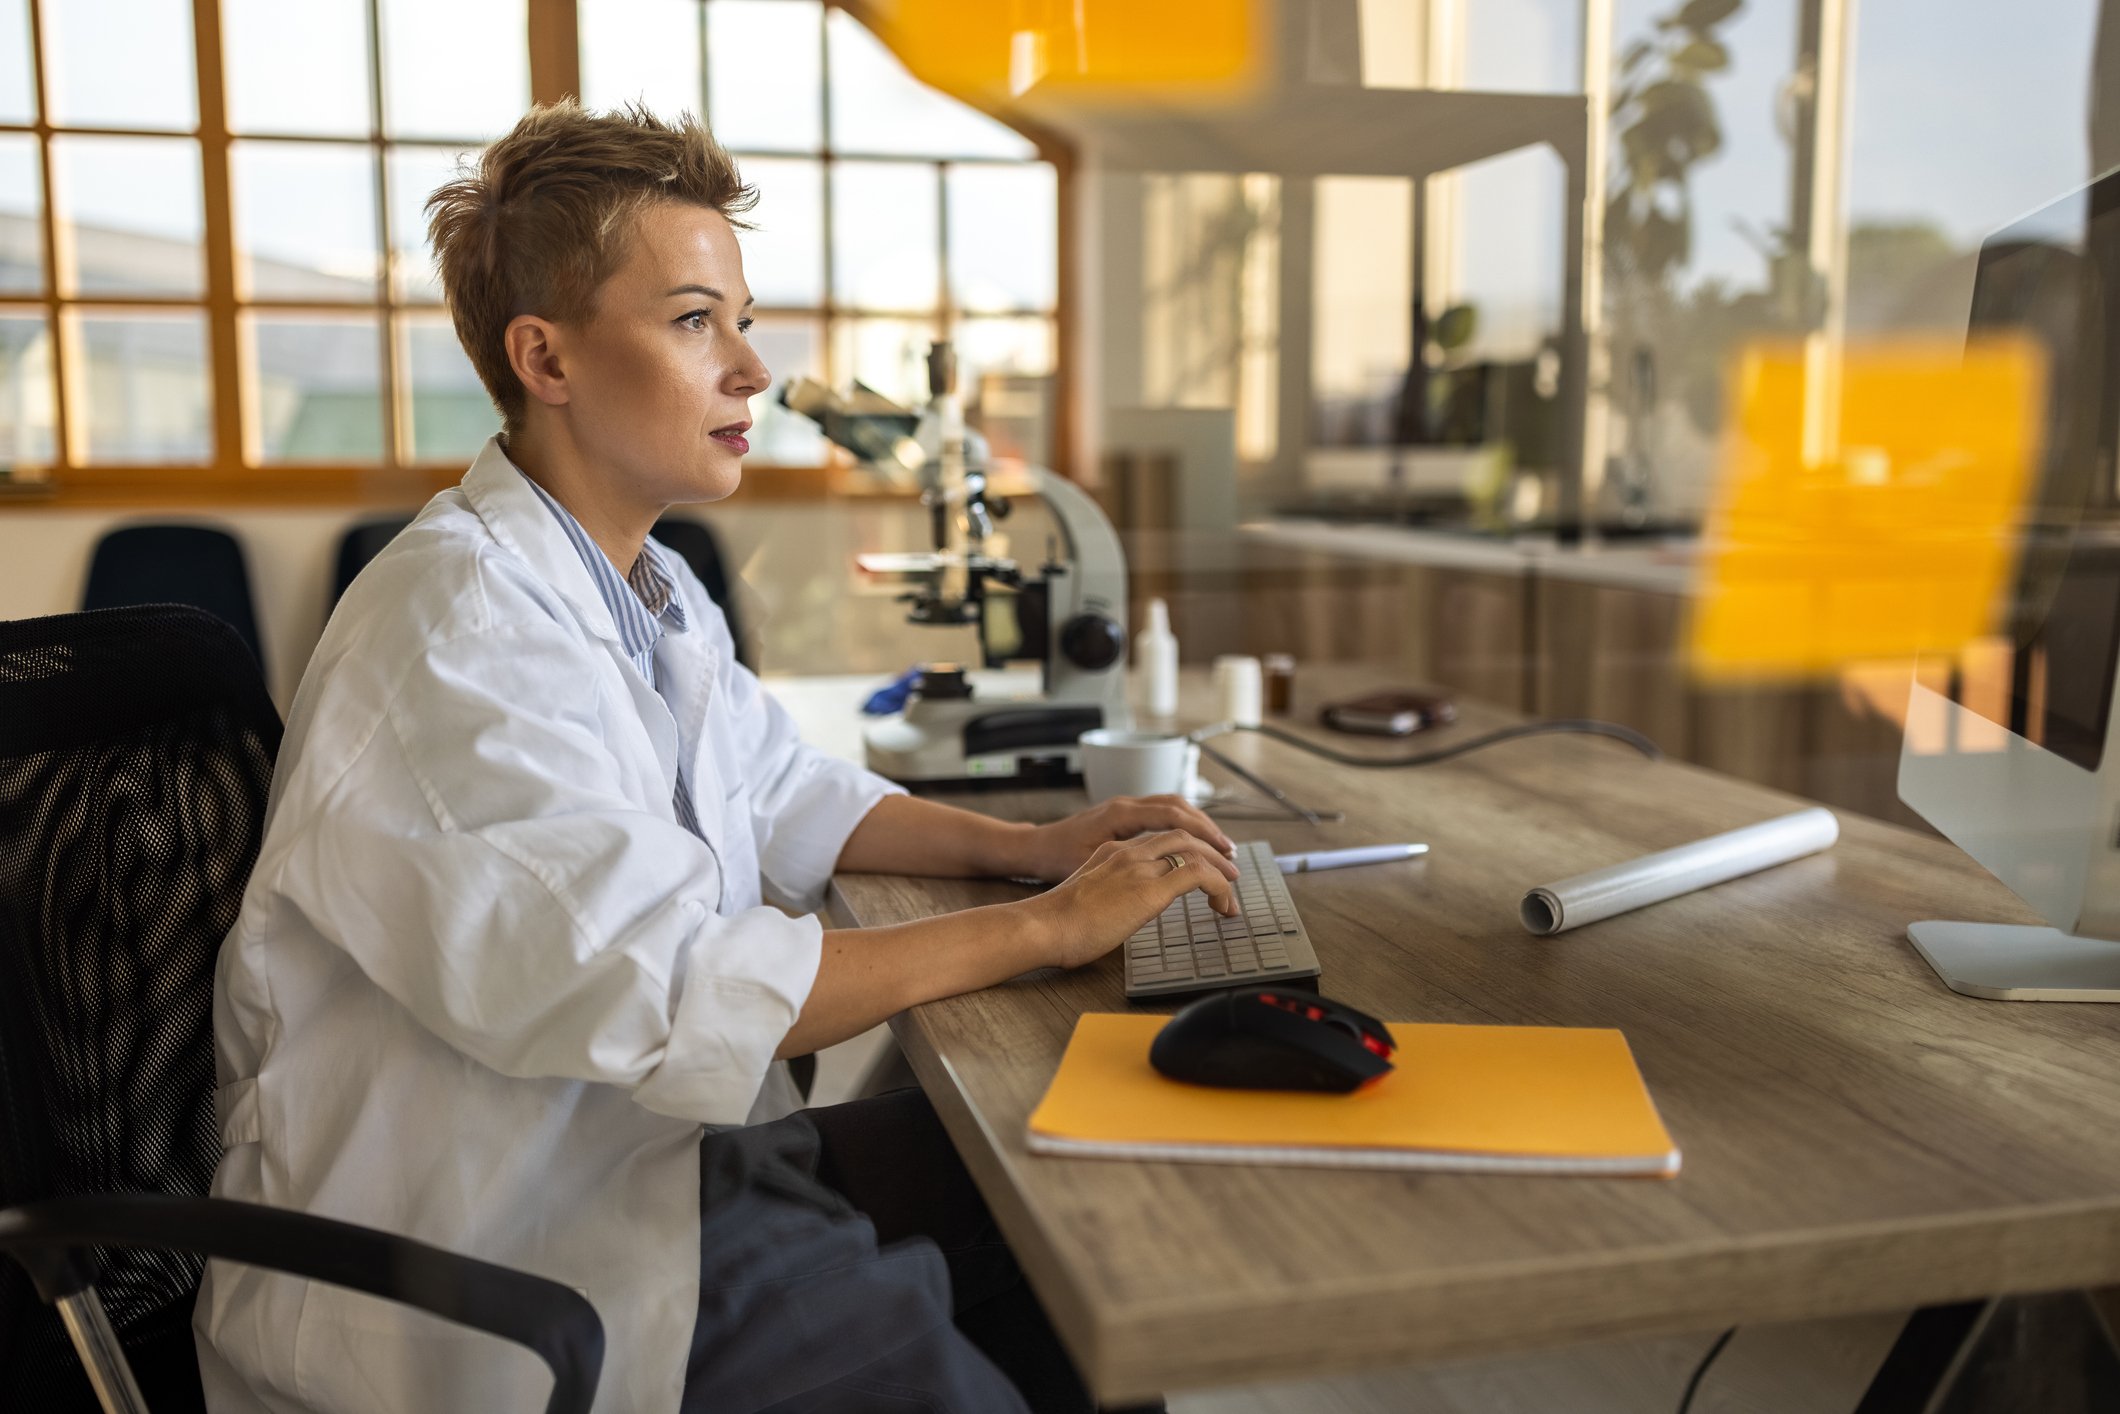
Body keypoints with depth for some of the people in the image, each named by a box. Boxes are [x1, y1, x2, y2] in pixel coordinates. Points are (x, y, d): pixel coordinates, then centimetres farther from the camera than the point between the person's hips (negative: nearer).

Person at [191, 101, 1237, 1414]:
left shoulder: (651, 590, 8)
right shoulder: (459, 637, -23)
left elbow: (786, 793, 17)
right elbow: (669, 988, -29)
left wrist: (1028, 845, 1)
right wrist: (1047, 927, -21)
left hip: (654, 1135, 9)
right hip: (504, 1249, -9)